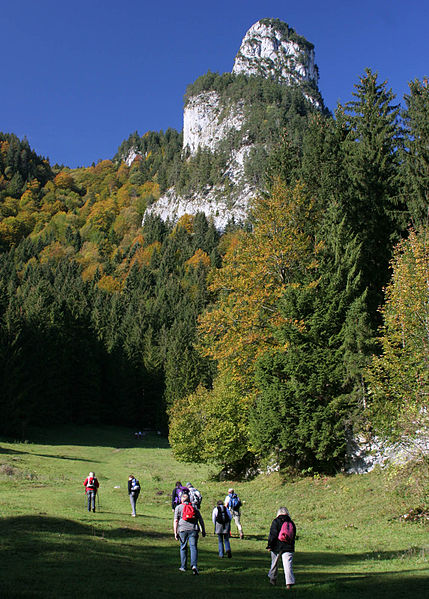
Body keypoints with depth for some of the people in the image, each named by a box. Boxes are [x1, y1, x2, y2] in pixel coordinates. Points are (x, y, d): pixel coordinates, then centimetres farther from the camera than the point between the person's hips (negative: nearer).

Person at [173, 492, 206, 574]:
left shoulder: (178, 507, 11)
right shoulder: (195, 507, 18)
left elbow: (175, 521, 2)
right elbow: (201, 520, 12)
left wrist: (175, 533, 1)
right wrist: (203, 530, 15)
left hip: (182, 529, 0)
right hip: (193, 529, 1)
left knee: (183, 548, 15)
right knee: (193, 547, -2)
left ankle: (183, 567, 22)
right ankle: (194, 565, -21)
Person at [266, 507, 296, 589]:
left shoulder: (276, 521, -4)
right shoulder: (291, 523, 8)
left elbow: (272, 535, -10)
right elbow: (293, 536, 14)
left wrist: (269, 545, -5)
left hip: (277, 547, -2)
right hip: (288, 547, 2)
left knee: (275, 564, 17)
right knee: (288, 565, -3)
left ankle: (273, 579, 32)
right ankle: (289, 583, -14)